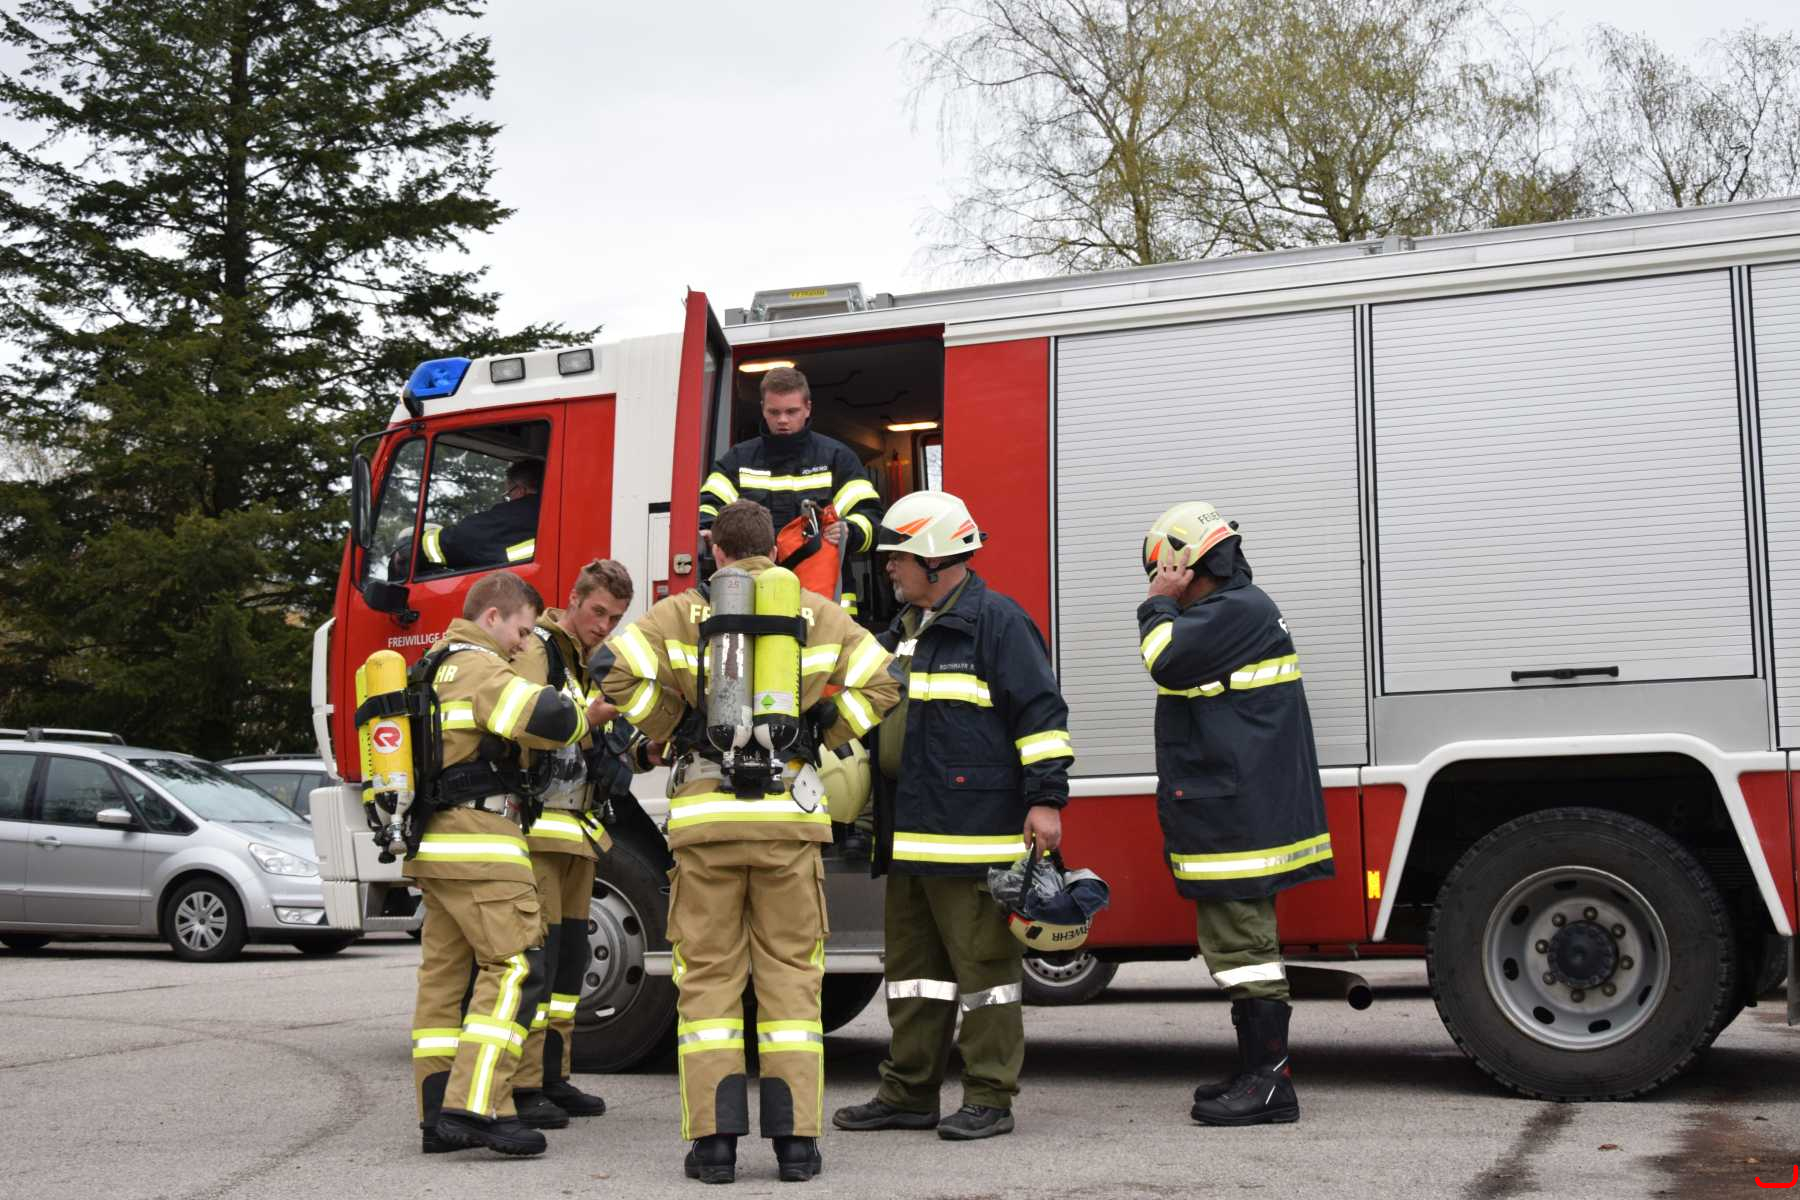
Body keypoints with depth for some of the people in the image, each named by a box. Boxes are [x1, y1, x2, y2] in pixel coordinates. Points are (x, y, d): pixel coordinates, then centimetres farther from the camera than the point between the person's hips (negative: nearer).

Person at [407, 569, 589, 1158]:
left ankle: (439, 1116, 10)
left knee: (445, 972, 9)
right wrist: (581, 718, -6)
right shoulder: (479, 667, -10)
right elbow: (541, 717, -24)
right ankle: (477, 1105, -18)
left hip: (436, 844, 10)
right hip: (478, 841, -10)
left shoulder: (436, 669, 22)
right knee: (513, 963, -11)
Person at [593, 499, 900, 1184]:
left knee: (708, 977, 6)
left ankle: (715, 1141, 3)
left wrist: (671, 732, 5)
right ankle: (795, 1141, 5)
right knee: (790, 974, 7)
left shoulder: (682, 614, 4)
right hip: (791, 818, 1)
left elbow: (616, 670, -8)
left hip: (705, 818, -1)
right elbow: (880, 683, 1)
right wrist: (819, 733, 11)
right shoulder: (819, 615, 8)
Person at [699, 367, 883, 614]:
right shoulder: (739, 459, 18)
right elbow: (710, 505, 10)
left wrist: (849, 532, -18)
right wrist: (705, 531, -14)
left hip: (824, 593, -2)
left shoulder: (836, 457, 11)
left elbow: (868, 513, 5)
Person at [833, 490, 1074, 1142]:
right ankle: (909, 1092, 22)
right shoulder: (906, 629, 19)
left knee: (982, 960, -3)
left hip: (973, 832, -9)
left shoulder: (996, 621, -9)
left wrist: (1045, 799, -18)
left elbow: (1041, 712, -13)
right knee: (913, 963, 13)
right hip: (910, 836, 9)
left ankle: (989, 1099, 4)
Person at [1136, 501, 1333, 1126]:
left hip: (1238, 815, -11)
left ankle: (1269, 1082, -4)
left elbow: (1168, 659, -22)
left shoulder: (1237, 610, -14)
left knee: (1243, 945, -8)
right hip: (1228, 812, 11)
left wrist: (1158, 604, -10)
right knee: (1236, 942, 15)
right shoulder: (1231, 612, 20)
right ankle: (1258, 1073, 23)